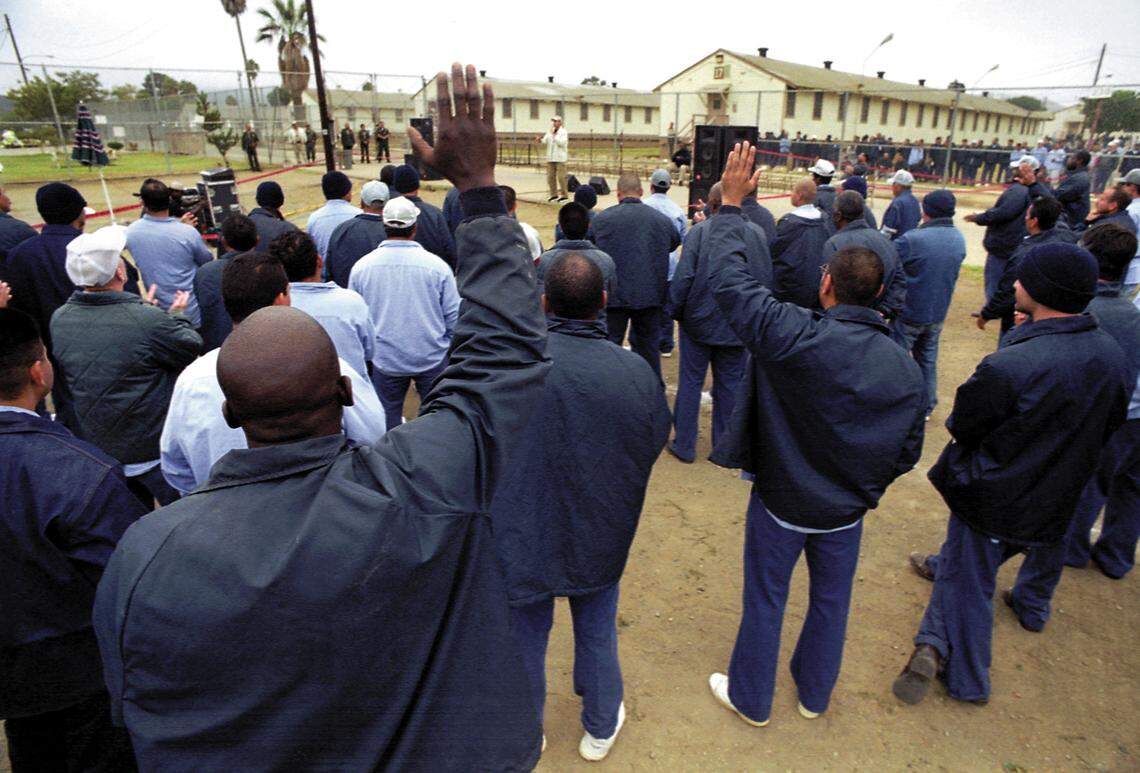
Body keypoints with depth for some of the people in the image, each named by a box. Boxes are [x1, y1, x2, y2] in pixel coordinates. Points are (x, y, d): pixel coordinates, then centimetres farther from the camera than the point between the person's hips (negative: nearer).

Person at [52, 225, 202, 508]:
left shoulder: (59, 319, -6)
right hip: (154, 451, -6)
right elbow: (193, 348, -12)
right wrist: (176, 316, 7)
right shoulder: (147, 320, -27)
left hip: (95, 444, 6)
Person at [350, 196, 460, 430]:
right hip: (432, 357, -1)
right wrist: (448, 346, 12)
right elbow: (454, 317, -7)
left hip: (384, 359, 1)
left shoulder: (361, 266, -7)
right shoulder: (437, 265, -13)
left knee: (387, 418, 18)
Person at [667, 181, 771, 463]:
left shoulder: (699, 231, -12)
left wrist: (675, 310, -2)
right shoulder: (758, 233, 0)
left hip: (700, 322, -3)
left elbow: (684, 277, -16)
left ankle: (684, 445, 15)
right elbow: (767, 280, 7)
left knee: (691, 382, 8)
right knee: (730, 385, 13)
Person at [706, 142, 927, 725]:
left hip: (782, 503, -4)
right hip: (846, 512, 5)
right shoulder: (906, 368, -11)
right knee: (831, 602, 24)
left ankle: (750, 699, 38)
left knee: (765, 602, 15)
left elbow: (731, 282, -24)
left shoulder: (797, 339, -28)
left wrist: (730, 205, -14)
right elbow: (907, 453, -1)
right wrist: (865, 485, 16)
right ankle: (814, 695, 47)